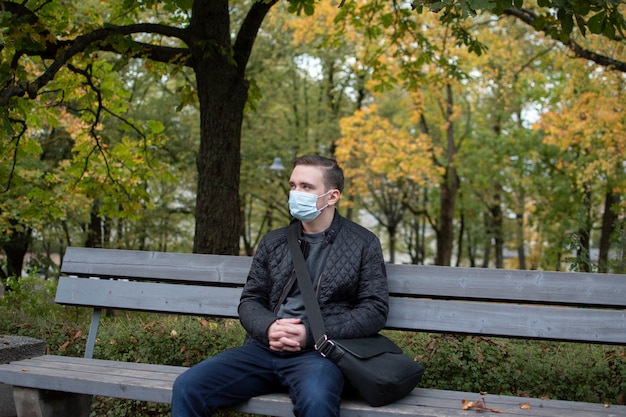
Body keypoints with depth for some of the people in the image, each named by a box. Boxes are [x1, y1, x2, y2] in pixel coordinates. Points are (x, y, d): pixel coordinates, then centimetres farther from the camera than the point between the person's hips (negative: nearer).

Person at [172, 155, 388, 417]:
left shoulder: (363, 244, 5)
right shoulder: (273, 242, 16)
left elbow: (375, 310, -2)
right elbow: (250, 300, 16)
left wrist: (311, 334, -13)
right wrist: (268, 328, -9)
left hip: (320, 352, -4)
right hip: (265, 347, 4)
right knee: (187, 387, -16)